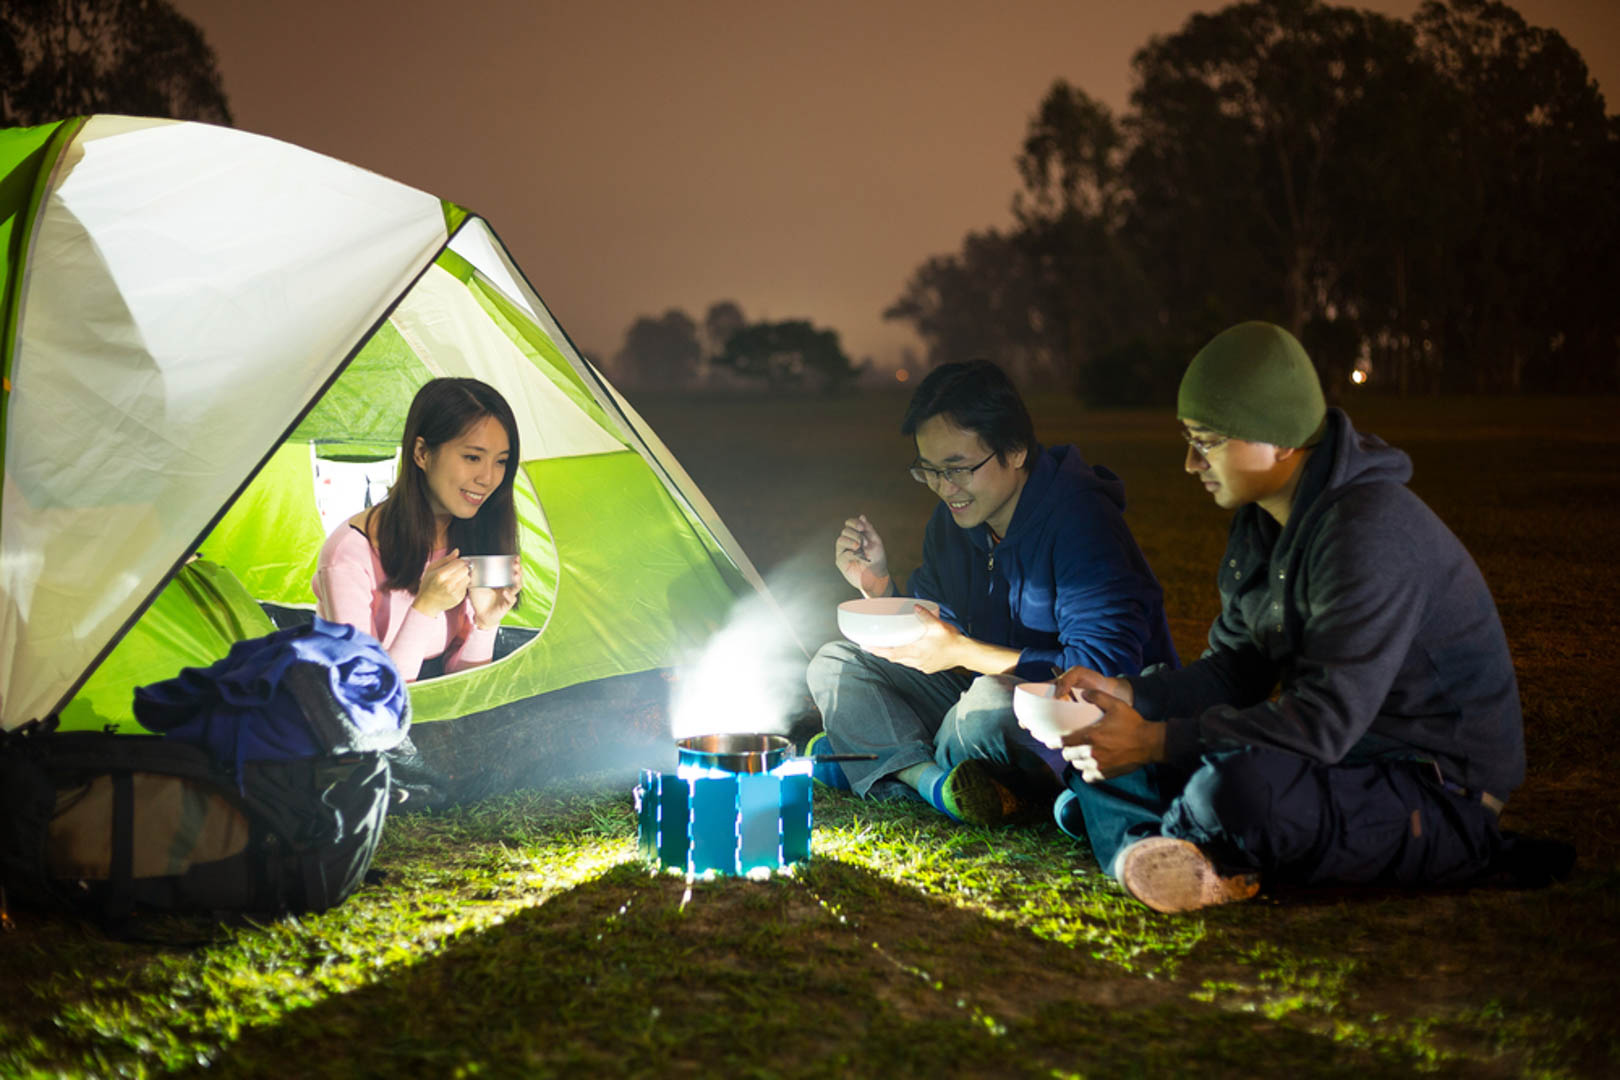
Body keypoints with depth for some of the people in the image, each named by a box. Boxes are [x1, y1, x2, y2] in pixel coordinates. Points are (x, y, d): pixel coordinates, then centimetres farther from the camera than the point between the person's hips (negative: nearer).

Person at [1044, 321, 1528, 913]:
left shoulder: (1370, 531, -26)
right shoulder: (1261, 521, 6)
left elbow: (1327, 720, -31)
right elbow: (1233, 671, 12)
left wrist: (1154, 741, -29)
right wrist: (1127, 693, -7)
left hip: (1439, 795, -9)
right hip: (1343, 757, 10)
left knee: (1244, 786, -38)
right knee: (1100, 745, 4)